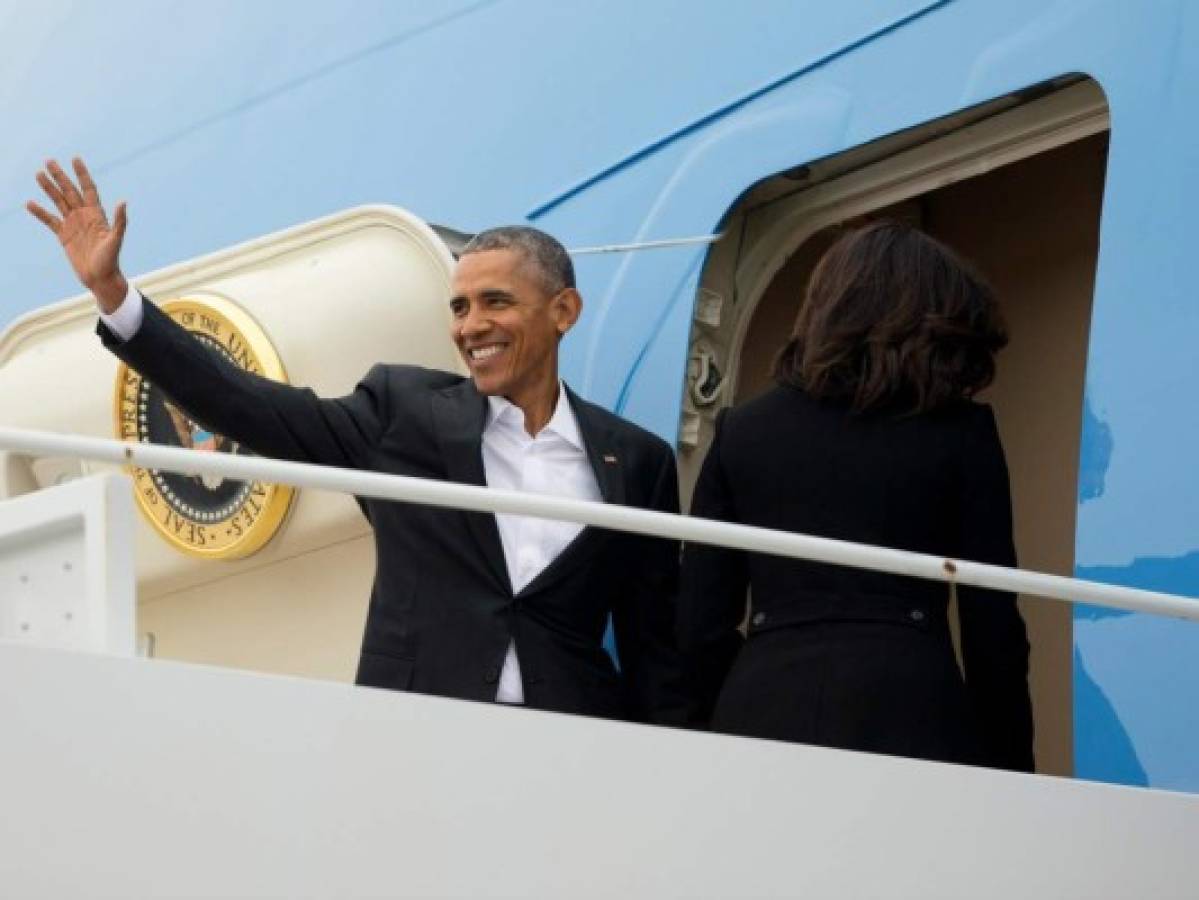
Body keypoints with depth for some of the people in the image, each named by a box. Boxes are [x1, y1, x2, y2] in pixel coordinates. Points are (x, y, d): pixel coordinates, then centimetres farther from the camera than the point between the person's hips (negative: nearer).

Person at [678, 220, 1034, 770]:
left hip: (763, 711, 2)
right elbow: (992, 626, 3)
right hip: (907, 712, -2)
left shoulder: (741, 430, 13)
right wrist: (1010, 767, 10)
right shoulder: (959, 434, 6)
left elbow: (700, 626, 10)